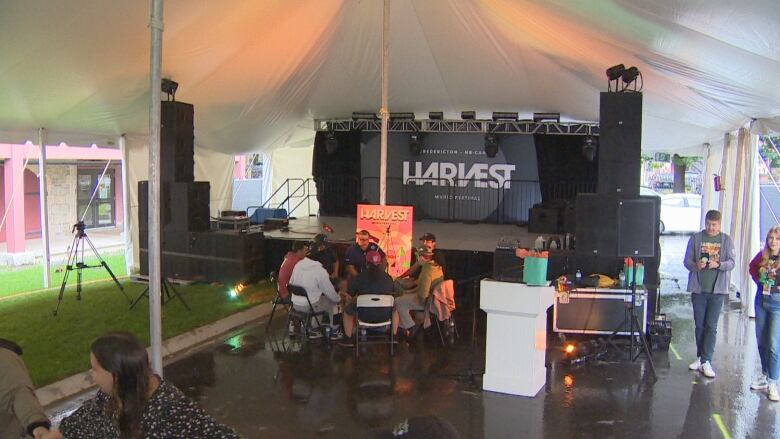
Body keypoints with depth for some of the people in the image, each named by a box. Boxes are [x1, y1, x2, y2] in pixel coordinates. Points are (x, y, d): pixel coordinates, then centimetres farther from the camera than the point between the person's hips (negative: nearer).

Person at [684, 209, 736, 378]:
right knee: (699, 325, 9)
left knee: (711, 326, -4)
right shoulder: (696, 238, 5)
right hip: (698, 288, 2)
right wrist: (696, 265, -18)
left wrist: (718, 264, -21)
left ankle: (706, 361, -3)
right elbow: (687, 261, 5)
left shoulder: (726, 240, 4)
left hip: (717, 289, -1)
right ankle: (701, 358, 21)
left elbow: (731, 263, -1)